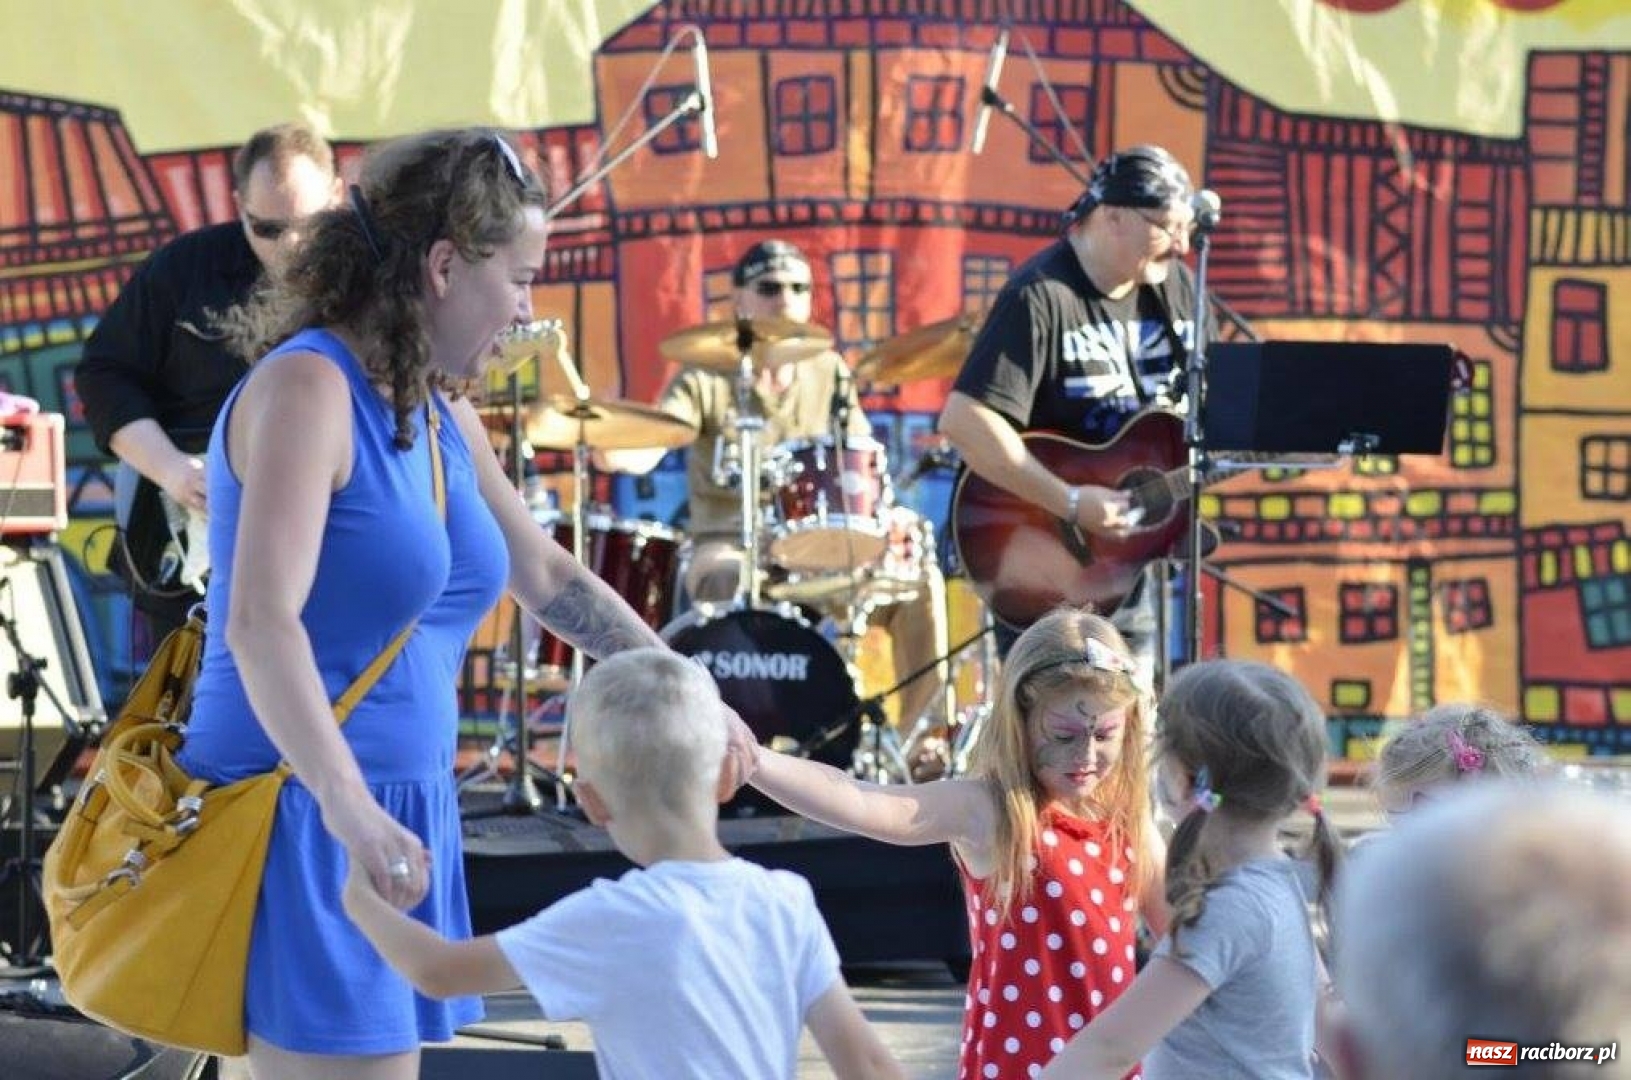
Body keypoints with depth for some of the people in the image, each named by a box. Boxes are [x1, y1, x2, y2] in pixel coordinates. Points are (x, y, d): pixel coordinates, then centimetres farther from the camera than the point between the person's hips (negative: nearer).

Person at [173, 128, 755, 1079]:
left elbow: (549, 576, 26)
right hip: (305, 823, -9)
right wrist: (349, 809, -37)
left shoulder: (443, 418, 12)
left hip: (402, 818, 9)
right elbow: (261, 626, -26)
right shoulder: (307, 387, -15)